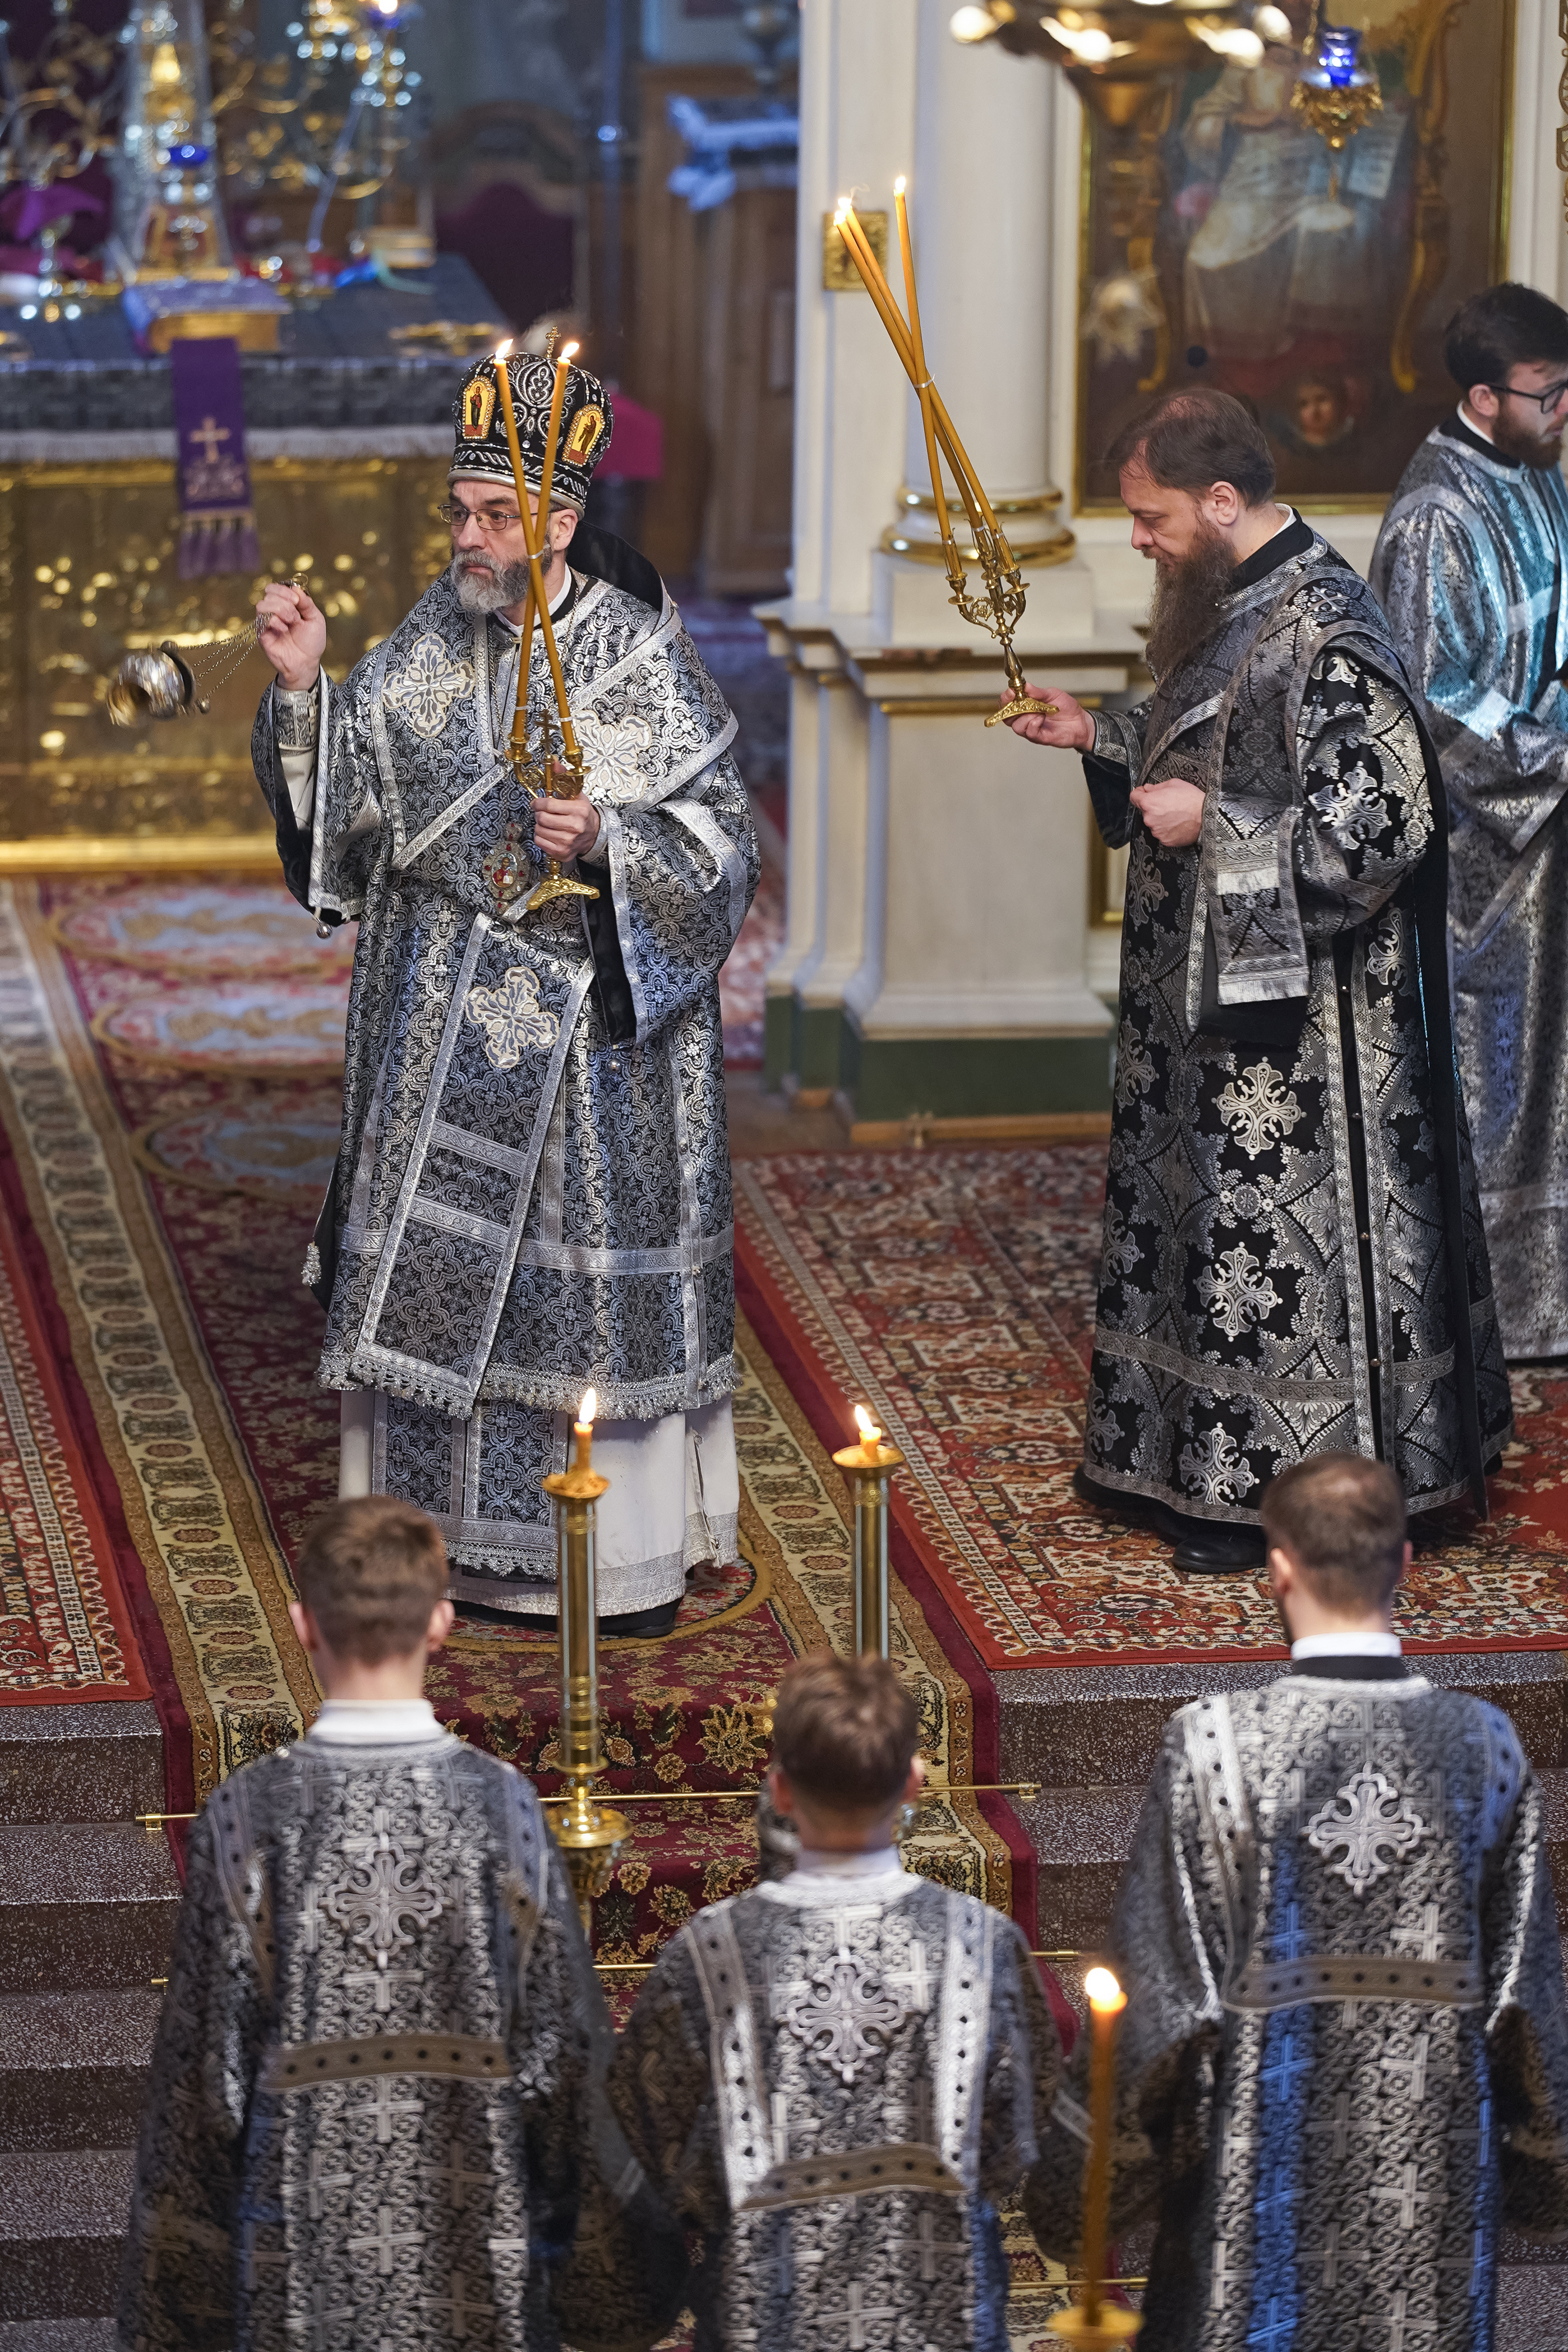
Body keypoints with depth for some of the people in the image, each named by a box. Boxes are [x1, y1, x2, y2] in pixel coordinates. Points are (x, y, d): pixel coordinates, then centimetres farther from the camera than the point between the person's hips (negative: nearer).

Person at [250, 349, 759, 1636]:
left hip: (594, 1022, -4)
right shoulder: (430, 645, 3)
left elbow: (726, 844, -8)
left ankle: (628, 1549, 13)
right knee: (438, 1268, 7)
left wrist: (606, 841, -23)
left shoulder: (643, 661, -10)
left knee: (595, 1268, 2)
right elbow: (351, 788, 6)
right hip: (446, 1027, 4)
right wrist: (305, 688, -8)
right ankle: (453, 1531, 18)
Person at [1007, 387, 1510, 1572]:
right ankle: (1188, 1462, 28)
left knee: (1274, 1232, -1)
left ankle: (1286, 1493, 10)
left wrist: (1212, 827, -23)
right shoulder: (1233, 603, 7)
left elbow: (1378, 825, -27)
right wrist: (1098, 735, 10)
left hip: (1296, 1013, -10)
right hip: (1211, 990, 10)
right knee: (1209, 1210, 17)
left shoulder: (1324, 635, -23)